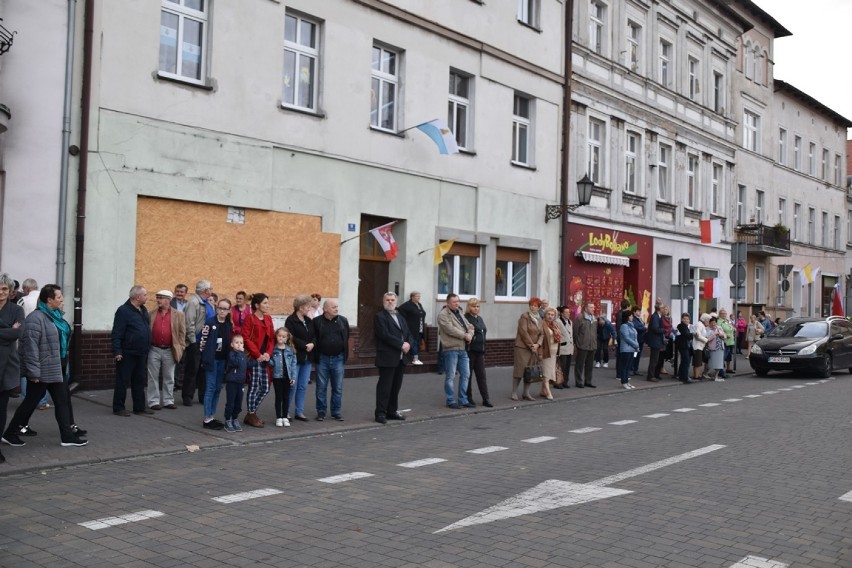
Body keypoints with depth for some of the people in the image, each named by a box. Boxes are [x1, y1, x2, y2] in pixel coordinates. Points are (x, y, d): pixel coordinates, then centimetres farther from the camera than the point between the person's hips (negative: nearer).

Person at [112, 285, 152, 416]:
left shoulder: (143, 310, 13)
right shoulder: (123, 311, -11)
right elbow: (117, 333, -15)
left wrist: (147, 348, 13)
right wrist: (117, 351, -19)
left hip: (142, 354, 8)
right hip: (127, 354, -8)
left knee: (140, 381, 12)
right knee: (122, 382, 1)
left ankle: (140, 407, 20)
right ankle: (118, 408, 9)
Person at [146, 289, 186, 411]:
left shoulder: (178, 315, 2)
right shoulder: (152, 315, 7)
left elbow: (182, 333, 2)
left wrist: (180, 349, -3)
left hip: (169, 351, -1)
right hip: (154, 350, 1)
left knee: (169, 378, 8)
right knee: (153, 377, 4)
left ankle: (168, 400, 17)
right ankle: (153, 401, 10)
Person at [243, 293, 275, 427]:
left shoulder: (268, 318, 12)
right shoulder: (250, 319, -8)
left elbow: (272, 338, 12)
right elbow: (246, 339, -14)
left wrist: (268, 353, -2)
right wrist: (258, 355, -15)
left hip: (264, 358, 7)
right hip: (253, 358, -7)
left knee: (265, 388, 9)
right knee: (254, 387, -1)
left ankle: (252, 412, 23)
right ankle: (251, 416, 11)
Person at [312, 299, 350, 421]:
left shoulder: (343, 321, 3)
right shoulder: (316, 322, -4)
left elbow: (346, 338, 6)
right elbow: (312, 339, -2)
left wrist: (345, 355, 2)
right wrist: (316, 356, -6)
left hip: (338, 358, 2)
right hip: (322, 359, -1)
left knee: (338, 388, 7)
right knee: (321, 387, 6)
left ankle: (336, 412, 16)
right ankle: (321, 412, 17)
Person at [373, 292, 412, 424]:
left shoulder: (400, 317, 20)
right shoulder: (379, 317, -4)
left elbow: (409, 334, 15)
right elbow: (385, 335, -17)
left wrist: (408, 344, -6)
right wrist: (401, 344, -16)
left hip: (401, 358, 7)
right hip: (387, 358, -7)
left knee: (396, 387, 10)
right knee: (384, 387, -4)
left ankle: (392, 411, 19)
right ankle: (380, 413, 1)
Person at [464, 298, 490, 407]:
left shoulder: (480, 319, 16)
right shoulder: (466, 318, -8)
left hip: (480, 351, 7)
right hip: (470, 351, -7)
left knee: (482, 375, 5)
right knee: (468, 375, 4)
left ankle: (486, 399, 6)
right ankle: (468, 398, 12)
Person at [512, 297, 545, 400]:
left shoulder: (539, 319, 14)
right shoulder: (524, 316, -7)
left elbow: (541, 334, 10)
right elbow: (523, 332, -14)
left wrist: (537, 344, -8)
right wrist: (531, 345, -14)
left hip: (534, 348, 6)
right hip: (522, 347, -6)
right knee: (520, 369, -7)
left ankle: (526, 393, 12)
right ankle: (514, 393, 0)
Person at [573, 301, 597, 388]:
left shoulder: (594, 319, 12)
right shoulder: (580, 318, -8)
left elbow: (596, 332, 18)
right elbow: (575, 331, -7)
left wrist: (595, 342, 12)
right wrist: (577, 343, -6)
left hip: (592, 346, 6)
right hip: (582, 346, -6)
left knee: (589, 365, 11)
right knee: (580, 365, 1)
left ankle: (588, 381, 20)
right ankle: (579, 382, 8)